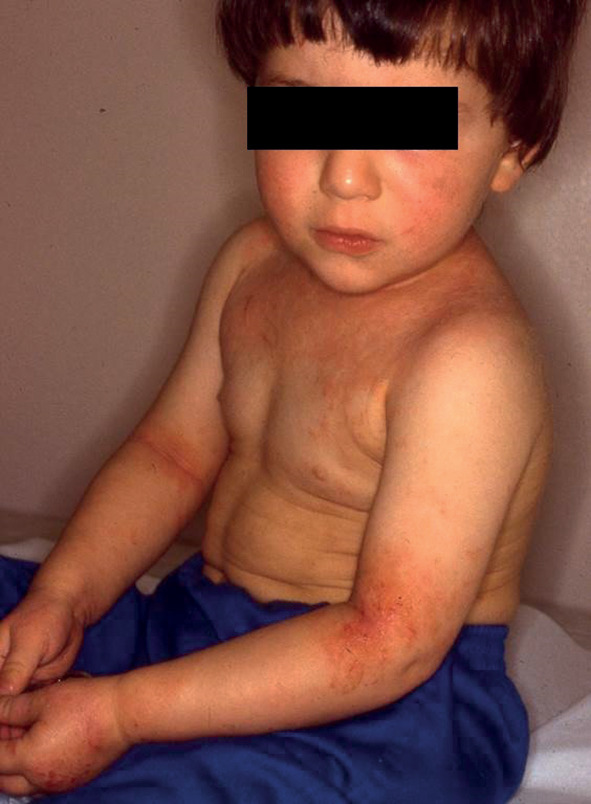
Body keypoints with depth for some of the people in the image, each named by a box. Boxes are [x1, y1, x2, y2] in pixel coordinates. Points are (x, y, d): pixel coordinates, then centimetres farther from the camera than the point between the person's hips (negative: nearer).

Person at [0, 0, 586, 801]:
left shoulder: (468, 361, -27)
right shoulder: (255, 262, 1)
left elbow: (392, 645, -27)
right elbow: (174, 449, 10)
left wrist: (120, 713, -25)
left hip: (388, 710, -8)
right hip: (201, 627, 8)